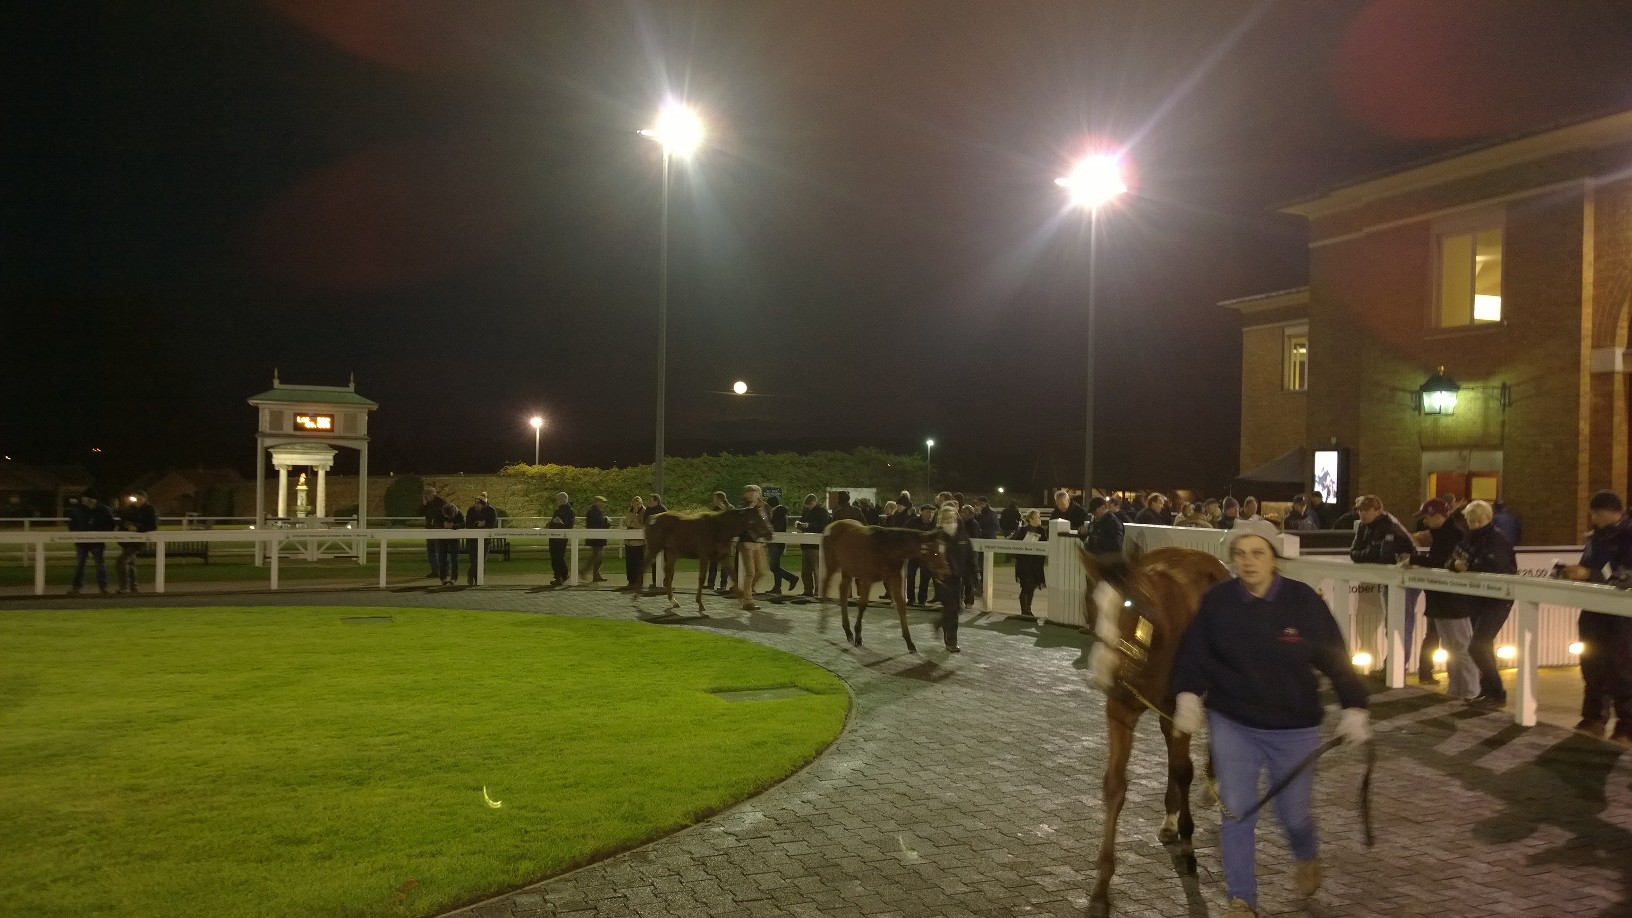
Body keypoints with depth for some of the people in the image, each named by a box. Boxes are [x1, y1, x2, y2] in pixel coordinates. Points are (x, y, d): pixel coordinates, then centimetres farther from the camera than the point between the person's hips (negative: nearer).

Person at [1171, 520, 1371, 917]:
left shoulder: (1304, 601, -12)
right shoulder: (1217, 601, -11)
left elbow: (1334, 657, -5)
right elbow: (1194, 653, -4)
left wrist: (1353, 708, -9)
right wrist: (1188, 696, -17)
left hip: (1294, 728, 0)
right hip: (1231, 724, 0)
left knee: (1294, 811, 14)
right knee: (1236, 812, 0)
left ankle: (1307, 856, 50)